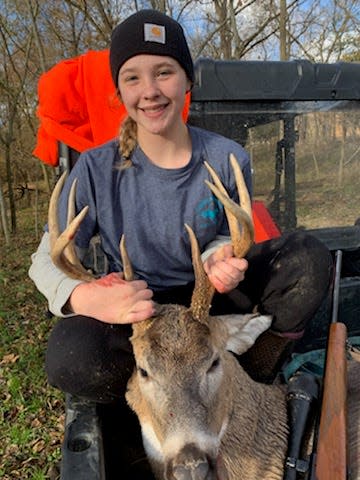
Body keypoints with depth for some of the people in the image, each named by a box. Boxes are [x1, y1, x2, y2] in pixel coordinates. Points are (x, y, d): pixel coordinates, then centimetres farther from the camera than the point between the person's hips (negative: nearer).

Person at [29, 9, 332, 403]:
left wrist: (218, 260, -24)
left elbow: (224, 240, 3)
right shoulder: (96, 169, -13)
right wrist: (85, 297, -37)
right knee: (70, 358, -34)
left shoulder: (228, 160, -9)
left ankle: (251, 383, -2)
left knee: (308, 258, -18)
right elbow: (46, 260, -13)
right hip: (132, 313, -1)